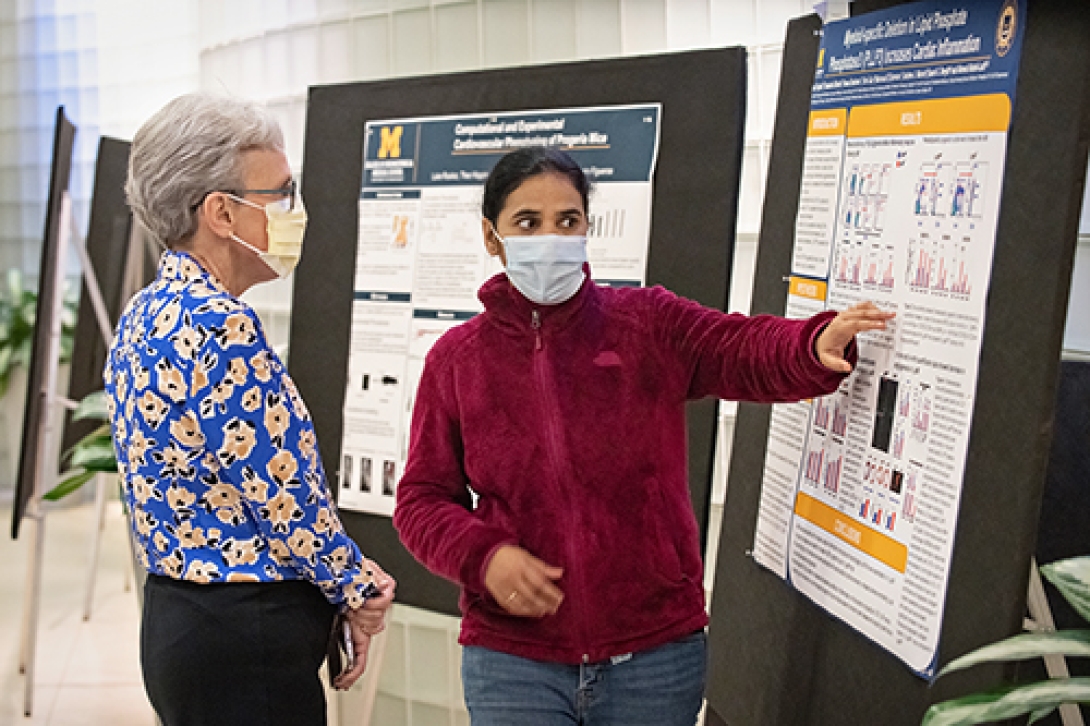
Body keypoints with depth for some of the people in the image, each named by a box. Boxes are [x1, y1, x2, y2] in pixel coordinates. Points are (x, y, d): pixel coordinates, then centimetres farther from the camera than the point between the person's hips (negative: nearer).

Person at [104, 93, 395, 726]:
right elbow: (282, 491, -20)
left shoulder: (147, 314, 10)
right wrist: (357, 588, -2)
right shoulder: (218, 325, -21)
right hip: (245, 645, -10)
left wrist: (346, 578, 5)